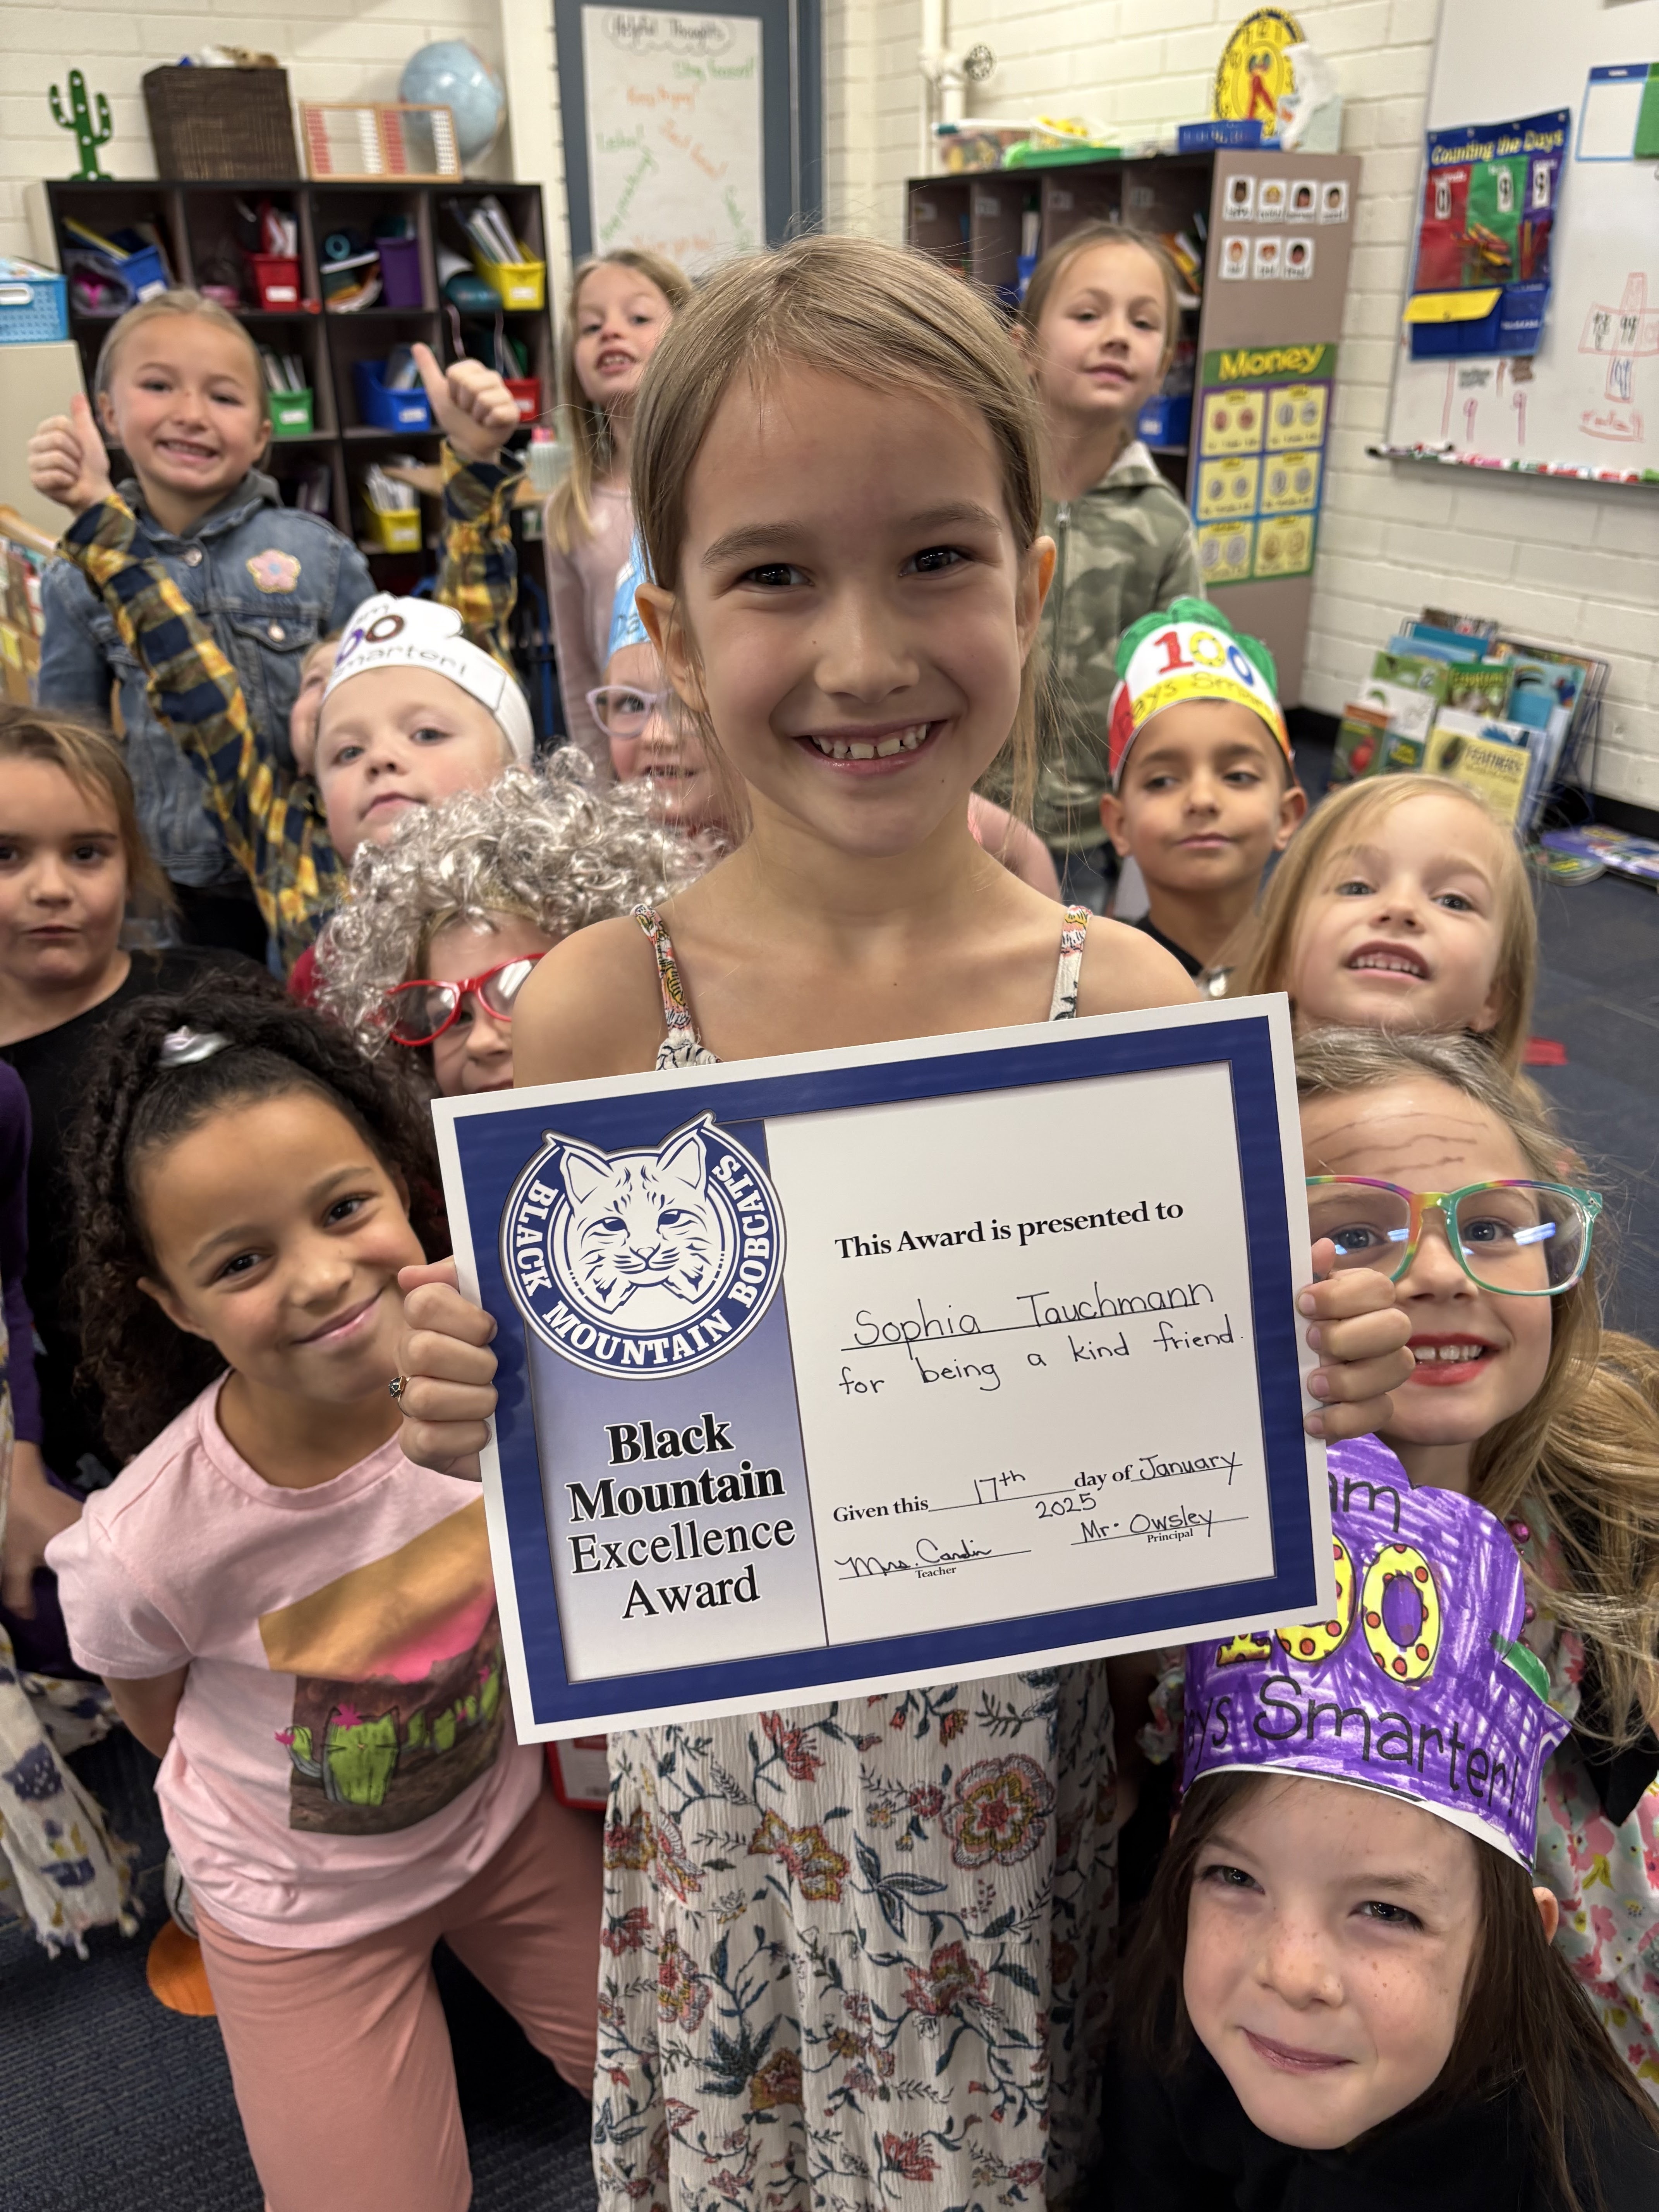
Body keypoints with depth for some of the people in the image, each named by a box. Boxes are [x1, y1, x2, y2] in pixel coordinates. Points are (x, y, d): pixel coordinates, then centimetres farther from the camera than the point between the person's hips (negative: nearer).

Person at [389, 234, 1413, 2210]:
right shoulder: (597, 1014, -16)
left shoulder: (1130, 1002, -14)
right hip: (720, 1768, 0)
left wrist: (1297, 1385, -20)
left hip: (1022, 1769, 1)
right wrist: (454, 1403, -24)